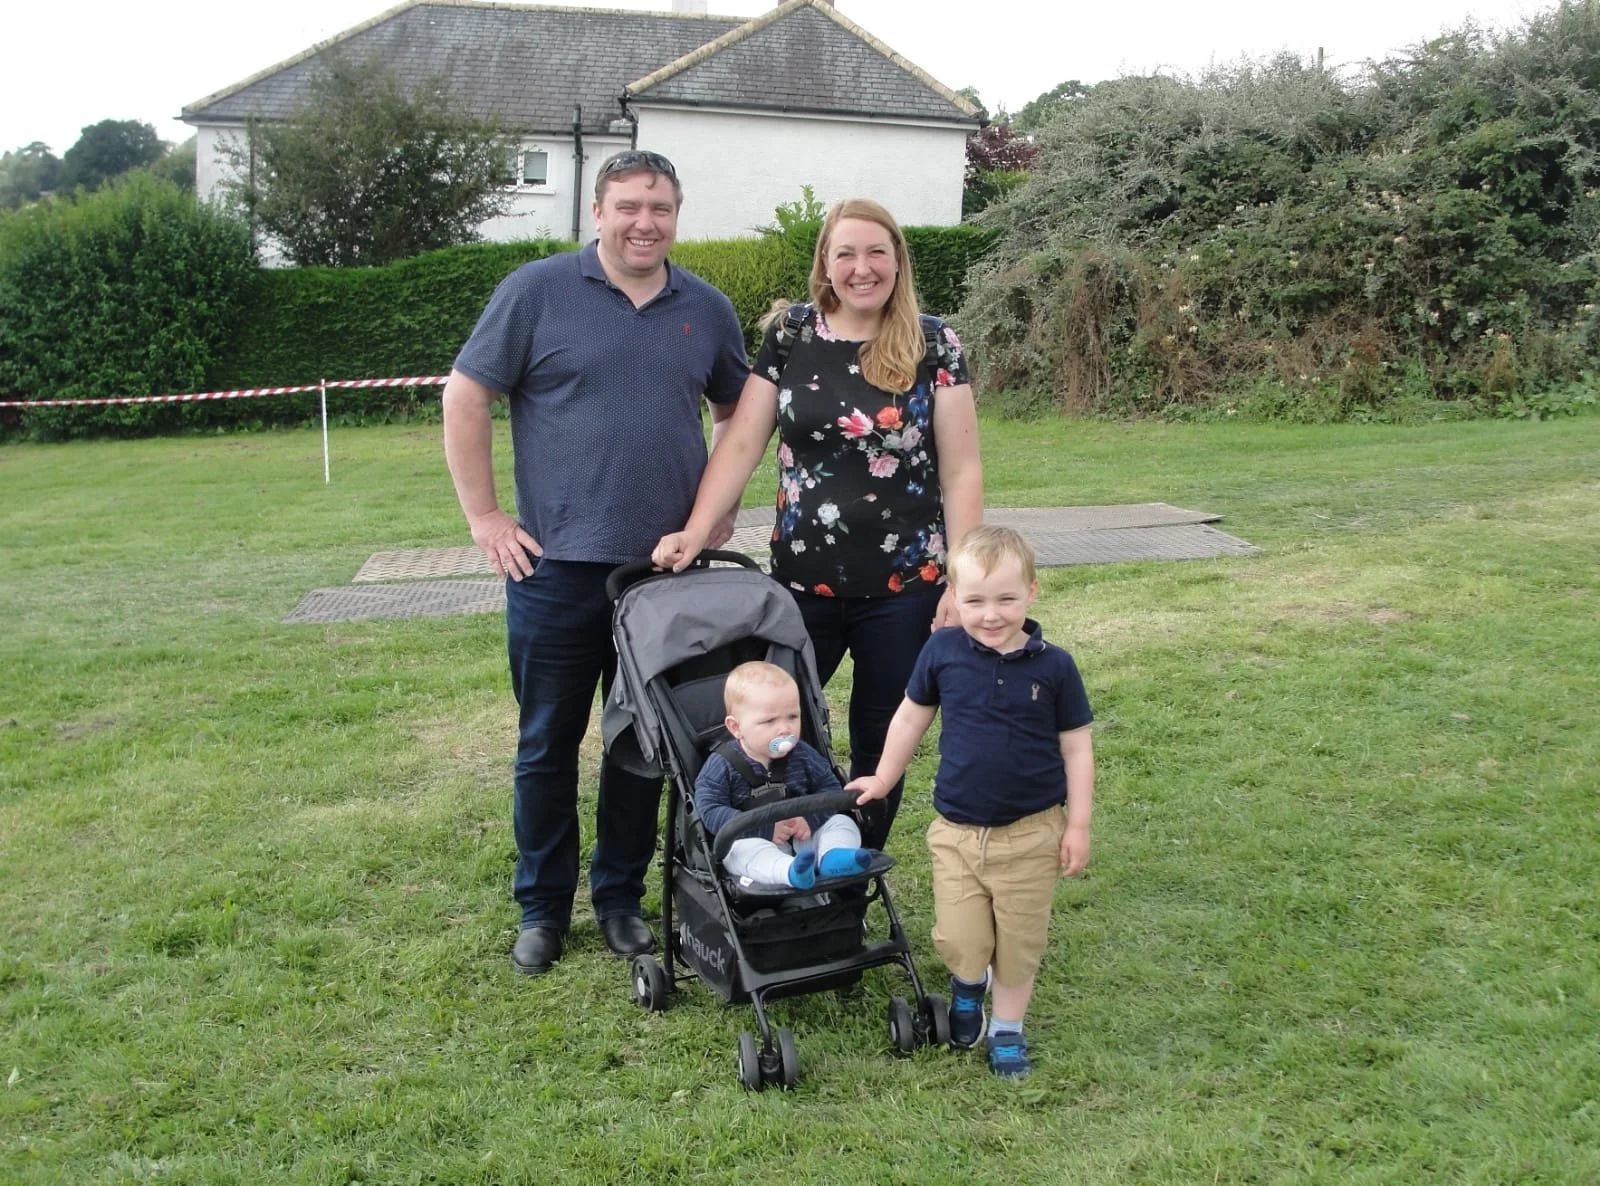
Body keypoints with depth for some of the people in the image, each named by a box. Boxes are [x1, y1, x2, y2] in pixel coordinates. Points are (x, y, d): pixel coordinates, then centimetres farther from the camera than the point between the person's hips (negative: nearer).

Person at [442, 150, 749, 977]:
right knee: (547, 744, 7)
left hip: (668, 568, 3)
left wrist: (721, 506, 11)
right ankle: (543, 909, 22)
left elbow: (738, 411, 21)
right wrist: (483, 515, -6)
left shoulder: (707, 310, 8)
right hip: (558, 567, -3)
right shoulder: (537, 292, -3)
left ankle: (621, 899, 26)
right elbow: (465, 396, -2)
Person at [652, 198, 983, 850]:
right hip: (802, 582, 2)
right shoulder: (790, 336, 1)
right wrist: (695, 532, -13)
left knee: (881, 746, 12)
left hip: (903, 590, -1)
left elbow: (961, 471, -4)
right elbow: (741, 444, -1)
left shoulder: (933, 345, -3)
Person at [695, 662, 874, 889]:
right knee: (740, 847, -34)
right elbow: (710, 812, -15)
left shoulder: (802, 755, 4)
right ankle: (791, 871, -59)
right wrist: (765, 829, -23)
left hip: (803, 838, 4)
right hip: (753, 842, -4)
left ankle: (833, 856, -43)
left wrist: (810, 817, -17)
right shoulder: (722, 766, -7)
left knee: (841, 821, -12)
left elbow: (830, 789, 5)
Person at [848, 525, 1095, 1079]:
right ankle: (968, 985, 36)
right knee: (959, 943, 1)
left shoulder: (1053, 666, -9)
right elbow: (911, 718, 8)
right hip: (955, 831, 1)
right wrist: (884, 779, 16)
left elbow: (1076, 748, -1)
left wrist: (1078, 825, -2)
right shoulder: (943, 652, -7)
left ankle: (1008, 1028, 34)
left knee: (1020, 943, 10)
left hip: (1031, 833, 0)